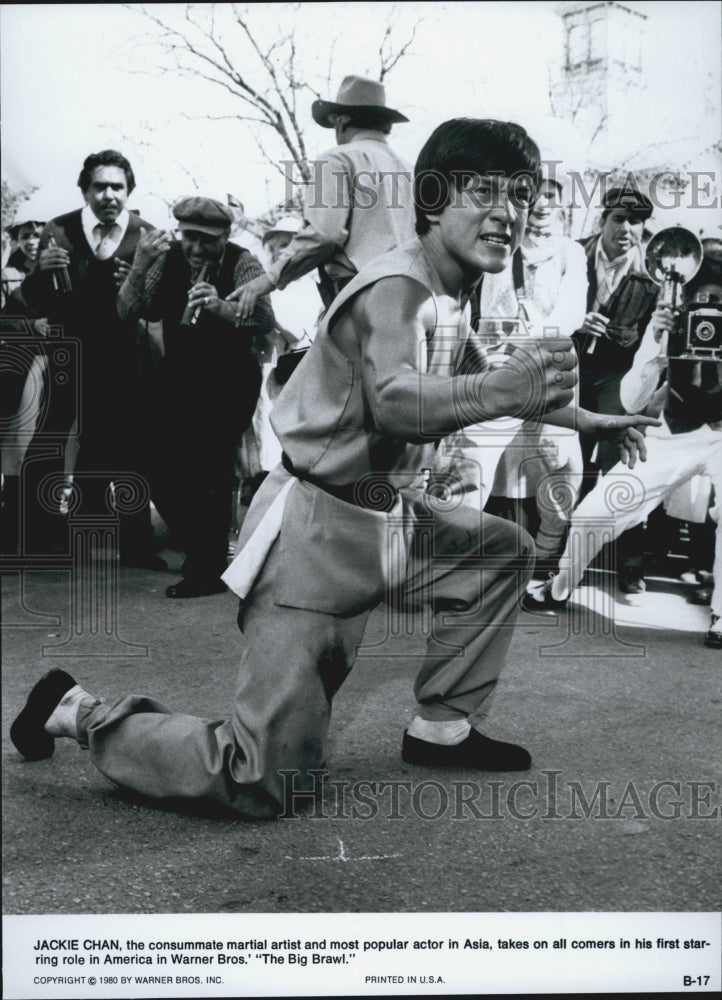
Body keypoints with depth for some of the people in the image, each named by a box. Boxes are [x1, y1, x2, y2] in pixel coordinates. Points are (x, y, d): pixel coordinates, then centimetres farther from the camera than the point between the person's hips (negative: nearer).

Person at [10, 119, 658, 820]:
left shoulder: (448, 301, 12)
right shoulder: (395, 289, -18)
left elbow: (479, 380, 32)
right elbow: (394, 402, -38)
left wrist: (585, 419, 31)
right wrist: (499, 391, -55)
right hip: (316, 532, -10)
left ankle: (441, 727, 22)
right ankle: (82, 714, 9)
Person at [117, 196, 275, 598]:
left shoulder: (242, 261, -12)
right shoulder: (168, 257, -2)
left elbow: (266, 321, -25)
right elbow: (127, 312, -9)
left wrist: (222, 306, -42)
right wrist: (140, 265, -24)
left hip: (229, 381, -4)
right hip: (178, 377, 5)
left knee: (210, 470, -15)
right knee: (165, 480, 3)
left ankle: (209, 570, 3)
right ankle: (202, 549, 28)